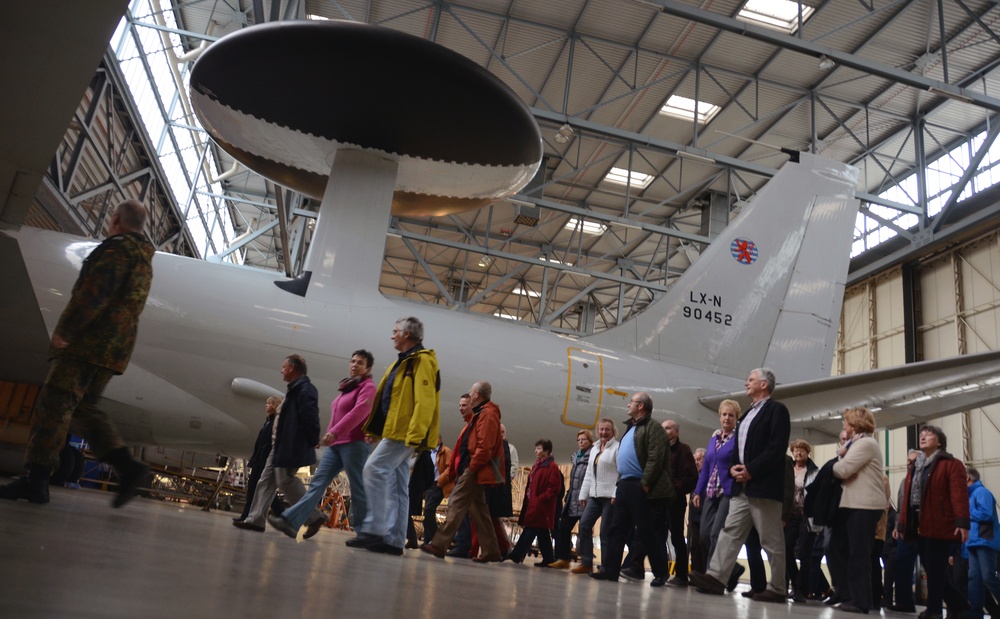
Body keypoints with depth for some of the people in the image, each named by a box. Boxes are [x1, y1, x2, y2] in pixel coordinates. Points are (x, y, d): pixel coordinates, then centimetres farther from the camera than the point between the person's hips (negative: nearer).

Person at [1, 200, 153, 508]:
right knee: (84, 408, 10)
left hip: (90, 341, -9)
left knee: (54, 404, -8)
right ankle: (127, 465, -1)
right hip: (113, 346, 9)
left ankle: (35, 479, -10)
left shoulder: (118, 248, -7)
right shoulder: (144, 259, 23)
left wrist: (66, 330, -18)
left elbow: (95, 292, -19)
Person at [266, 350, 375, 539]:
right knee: (317, 482, 0)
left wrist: (334, 431, -27)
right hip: (335, 444, 8)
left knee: (357, 489, -4)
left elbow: (359, 411, -19)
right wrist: (330, 436, 15)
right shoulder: (347, 388, 24)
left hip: (354, 443, -8)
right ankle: (290, 521, -6)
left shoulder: (368, 387, -3)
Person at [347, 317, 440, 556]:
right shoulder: (405, 361, 22)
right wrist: (375, 428, 20)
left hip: (405, 433, -10)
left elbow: (425, 400, -20)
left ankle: (374, 529, -14)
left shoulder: (422, 360, -9)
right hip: (395, 432, 10)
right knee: (396, 486, 7)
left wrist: (415, 434, -27)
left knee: (374, 469, -17)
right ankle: (394, 539, 10)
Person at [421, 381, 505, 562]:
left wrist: (471, 467, -18)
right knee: (478, 509, 10)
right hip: (475, 470, 10)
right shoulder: (481, 413, 21)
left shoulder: (487, 414, -12)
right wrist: (467, 467, 15)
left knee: (457, 504, -10)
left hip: (474, 470, -10)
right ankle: (490, 551, 12)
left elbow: (485, 446, -21)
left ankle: (439, 545, -9)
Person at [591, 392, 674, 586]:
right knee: (617, 529, 8)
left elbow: (655, 457, -17)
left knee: (646, 532, -4)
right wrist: (620, 482, 15)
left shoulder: (653, 427, -7)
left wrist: (645, 483, -21)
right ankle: (610, 570, 13)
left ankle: (660, 574, 7)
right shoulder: (631, 428, 21)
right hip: (624, 485, 9)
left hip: (640, 487, -9)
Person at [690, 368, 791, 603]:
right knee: (731, 532, 0)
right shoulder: (747, 414, 23)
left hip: (764, 486, -8)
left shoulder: (776, 410, -4)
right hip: (742, 486, 8)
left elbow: (777, 448, -15)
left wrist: (751, 470, -17)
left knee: (772, 540, 0)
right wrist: (733, 467, 1)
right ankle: (715, 577, -3)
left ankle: (777, 588, 8)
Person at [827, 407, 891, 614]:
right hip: (851, 504, 10)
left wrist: (836, 463, 2)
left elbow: (842, 470, -19)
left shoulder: (866, 443, -11)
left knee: (858, 554, -4)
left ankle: (860, 601, 3)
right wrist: (840, 456, -3)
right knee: (836, 550, 9)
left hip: (865, 506, -10)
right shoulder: (856, 443, 22)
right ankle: (845, 594, 16)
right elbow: (843, 470, 16)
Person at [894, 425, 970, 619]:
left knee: (935, 570, -5)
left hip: (938, 525, -7)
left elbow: (959, 494, -13)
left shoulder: (951, 464, -2)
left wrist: (962, 522, -23)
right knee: (930, 569, 10)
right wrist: (900, 524, 14)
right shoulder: (914, 467, 20)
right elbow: (906, 497, 18)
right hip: (918, 525, 8)